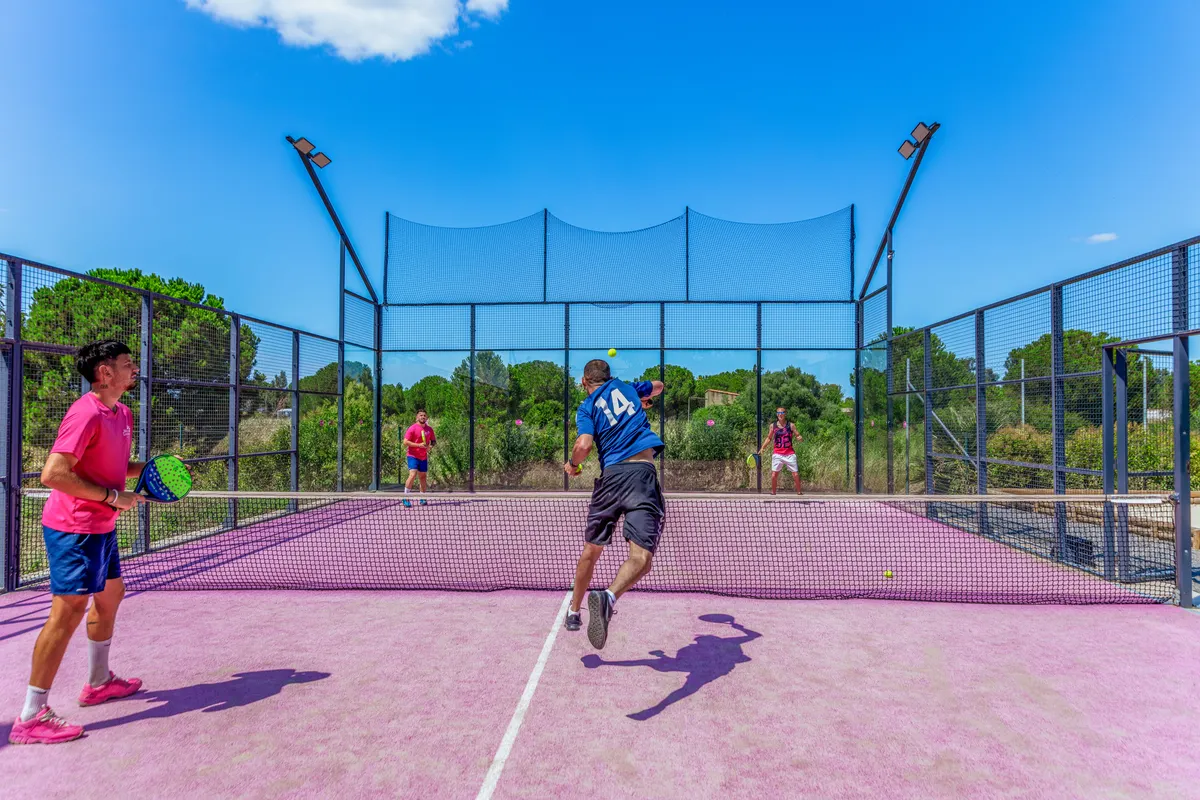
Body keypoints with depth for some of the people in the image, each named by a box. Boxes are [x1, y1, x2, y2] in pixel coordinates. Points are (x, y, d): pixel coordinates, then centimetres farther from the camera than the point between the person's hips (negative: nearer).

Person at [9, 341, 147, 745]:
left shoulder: (123, 413, 9)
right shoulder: (86, 413, -20)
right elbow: (53, 474, -25)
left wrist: (146, 467, 3)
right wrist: (113, 496, -23)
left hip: (101, 527, 10)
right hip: (74, 528, -10)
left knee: (110, 595, 20)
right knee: (68, 612, -8)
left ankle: (98, 682, 37)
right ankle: (31, 717, 2)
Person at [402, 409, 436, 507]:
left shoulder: (429, 429, 8)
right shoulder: (412, 428, -8)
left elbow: (433, 440, 19)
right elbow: (405, 442, -12)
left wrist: (430, 445, -4)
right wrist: (419, 445, -20)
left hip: (424, 457, 5)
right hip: (413, 456, -5)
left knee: (423, 477, 12)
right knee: (412, 475, -18)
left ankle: (422, 498, 24)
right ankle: (406, 499, -11)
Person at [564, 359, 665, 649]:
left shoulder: (586, 407, 11)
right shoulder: (625, 386, 19)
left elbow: (584, 444, -7)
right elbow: (658, 386, 39)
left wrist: (573, 465, 12)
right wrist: (644, 400, 59)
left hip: (611, 474, 1)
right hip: (642, 472, -1)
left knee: (591, 550, 20)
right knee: (640, 557, -13)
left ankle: (573, 612, 33)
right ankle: (608, 597, -40)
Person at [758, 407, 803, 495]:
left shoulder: (791, 425, 1)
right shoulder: (773, 425, 5)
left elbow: (798, 436, 4)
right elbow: (769, 438, 14)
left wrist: (800, 438, -20)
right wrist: (762, 448, 5)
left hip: (789, 454, -1)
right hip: (777, 454, 1)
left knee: (795, 474, -3)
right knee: (774, 475, -2)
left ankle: (799, 492, 14)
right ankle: (773, 493, 14)